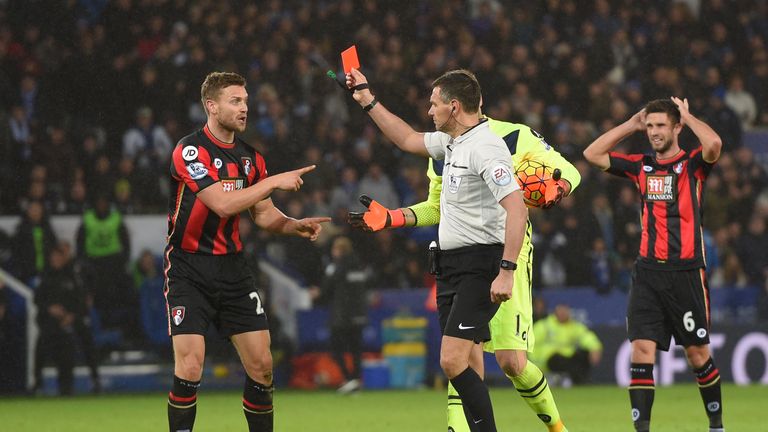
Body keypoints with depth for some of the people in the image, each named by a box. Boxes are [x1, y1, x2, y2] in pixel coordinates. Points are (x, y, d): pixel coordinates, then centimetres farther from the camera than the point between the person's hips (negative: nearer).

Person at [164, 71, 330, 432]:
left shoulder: (250, 157, 8)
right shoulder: (190, 150, -14)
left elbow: (263, 213, 16)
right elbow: (222, 203, -24)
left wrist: (296, 226, -4)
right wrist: (275, 181, -20)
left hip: (232, 267, 6)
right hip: (188, 269, -6)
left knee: (261, 364, 1)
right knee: (190, 366, -14)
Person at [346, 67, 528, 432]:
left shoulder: (485, 148, -18)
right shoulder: (452, 142, 12)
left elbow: (516, 208, -26)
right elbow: (408, 140, 32)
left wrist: (506, 271, -31)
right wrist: (368, 102, 31)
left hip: (479, 264, -9)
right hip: (451, 263, 9)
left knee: (453, 361, -18)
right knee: (464, 368, 6)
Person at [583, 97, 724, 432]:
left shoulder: (692, 164, 0)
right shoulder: (641, 166, 13)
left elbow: (713, 144, -22)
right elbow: (592, 154, 13)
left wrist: (687, 116, -6)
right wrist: (631, 125, 10)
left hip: (686, 272, -3)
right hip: (648, 272, 3)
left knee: (698, 353, 4)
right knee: (641, 349, -8)